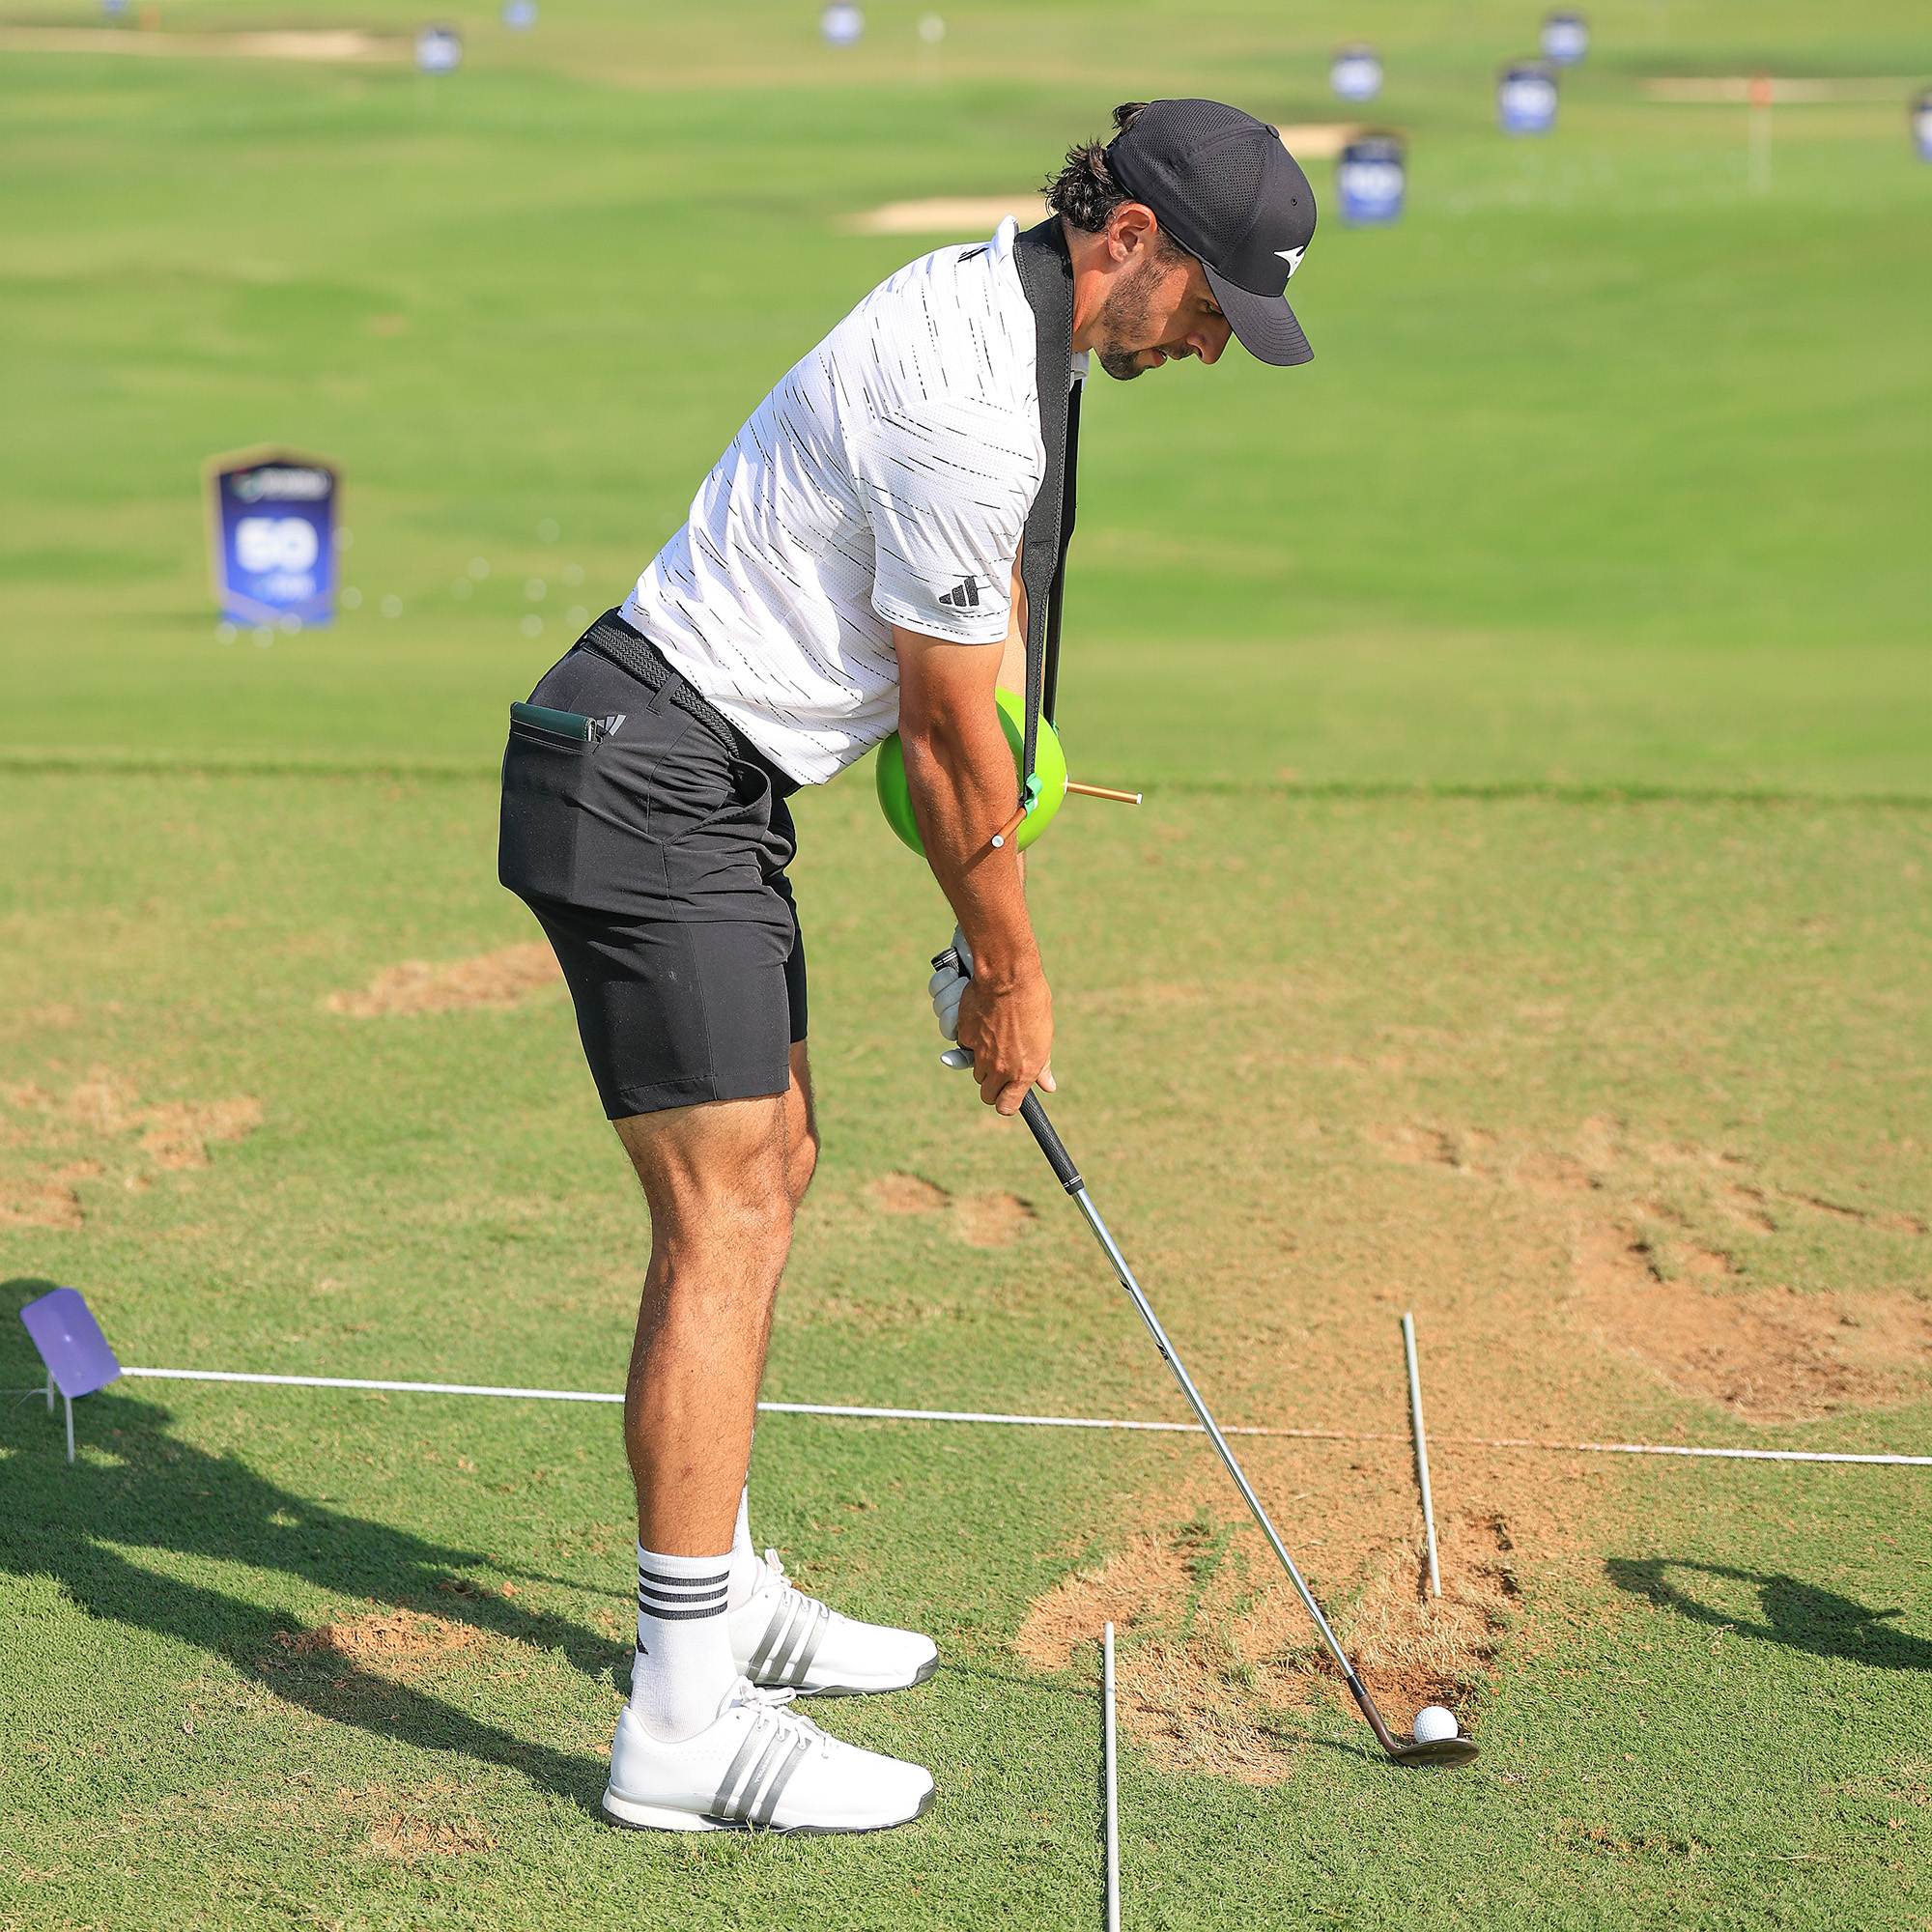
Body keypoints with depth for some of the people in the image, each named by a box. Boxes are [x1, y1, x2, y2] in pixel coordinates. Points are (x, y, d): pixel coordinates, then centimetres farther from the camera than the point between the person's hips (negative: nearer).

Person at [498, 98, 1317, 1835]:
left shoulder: (1000, 300, 9)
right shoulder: (967, 406, -24)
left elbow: (986, 626, 21)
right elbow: (946, 733, -15)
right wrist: (1010, 971, -1)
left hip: (712, 788, 11)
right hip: (645, 791, -11)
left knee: (769, 1170, 16)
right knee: (724, 1220, -12)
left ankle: (719, 1595, 29)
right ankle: (685, 1724, -11)